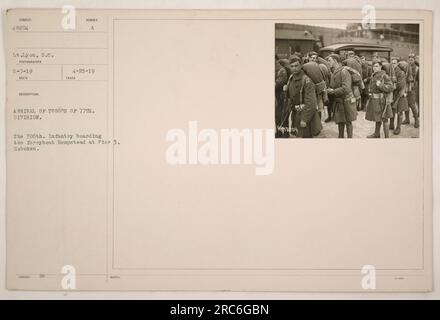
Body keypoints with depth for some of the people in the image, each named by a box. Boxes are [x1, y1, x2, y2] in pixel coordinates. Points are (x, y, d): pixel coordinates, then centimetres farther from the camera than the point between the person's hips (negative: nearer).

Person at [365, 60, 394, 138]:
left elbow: (390, 88, -18)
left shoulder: (384, 76, -15)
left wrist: (380, 85, -26)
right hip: (374, 100, 8)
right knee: (377, 118, 21)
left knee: (384, 119, -5)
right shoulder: (373, 75, 9)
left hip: (381, 100, -8)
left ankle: (387, 137, 1)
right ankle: (377, 134, 35)